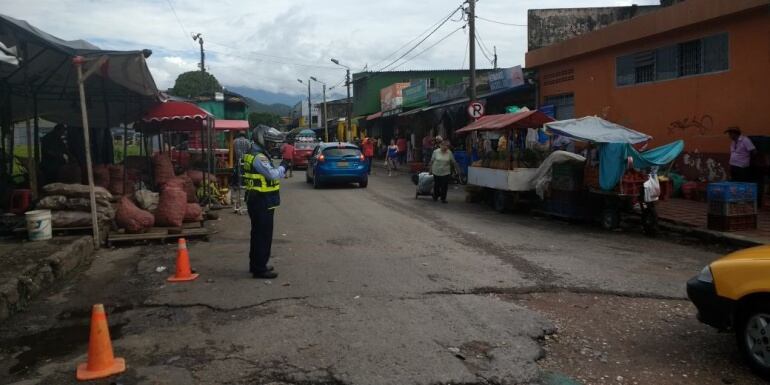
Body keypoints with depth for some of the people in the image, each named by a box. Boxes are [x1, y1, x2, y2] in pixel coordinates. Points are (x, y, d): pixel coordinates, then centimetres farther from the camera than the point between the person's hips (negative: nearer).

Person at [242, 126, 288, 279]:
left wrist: (282, 167, 0)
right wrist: (284, 164, -12)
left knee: (258, 233, 18)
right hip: (262, 202, -11)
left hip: (256, 200, 11)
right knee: (263, 235, -5)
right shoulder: (258, 157, -18)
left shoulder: (254, 154, 15)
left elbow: (270, 174, 12)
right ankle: (260, 269, -1)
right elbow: (274, 175, -24)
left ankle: (256, 264, 29)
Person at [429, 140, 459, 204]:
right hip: (436, 172, 0)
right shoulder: (436, 152, -4)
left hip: (445, 173, 0)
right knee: (436, 186, 11)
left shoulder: (449, 153, -1)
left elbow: (454, 162, 5)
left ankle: (443, 198, 11)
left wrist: (458, 169, 5)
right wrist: (430, 170, 4)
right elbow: (432, 161, 2)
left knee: (444, 186, -1)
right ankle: (435, 196, 31)